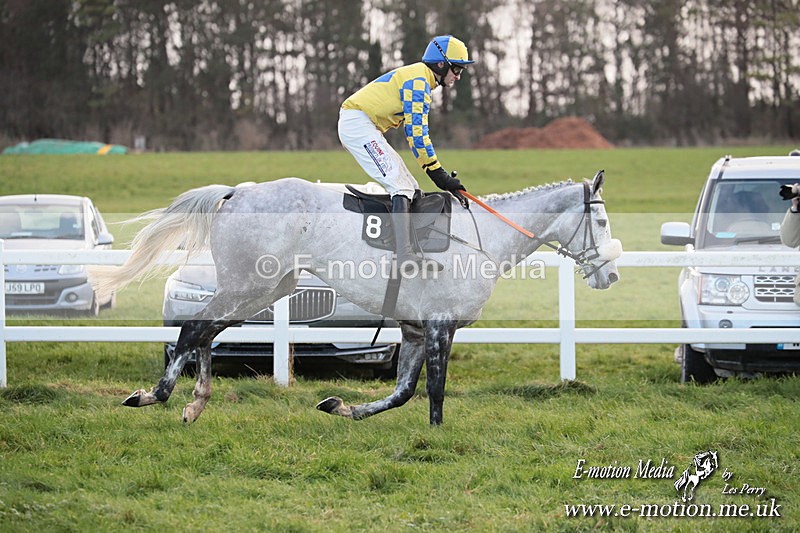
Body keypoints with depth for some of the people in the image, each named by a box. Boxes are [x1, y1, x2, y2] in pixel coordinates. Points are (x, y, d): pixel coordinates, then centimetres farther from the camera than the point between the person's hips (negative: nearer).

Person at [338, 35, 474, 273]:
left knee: (410, 188, 7)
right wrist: (439, 174, -20)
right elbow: (416, 132, -20)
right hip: (357, 122, -11)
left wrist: (442, 175, 16)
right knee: (400, 185, -22)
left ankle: (408, 252, 5)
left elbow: (415, 132, 22)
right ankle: (405, 255, -35)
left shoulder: (420, 78, 19)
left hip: (366, 128, 11)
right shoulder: (419, 80, -14)